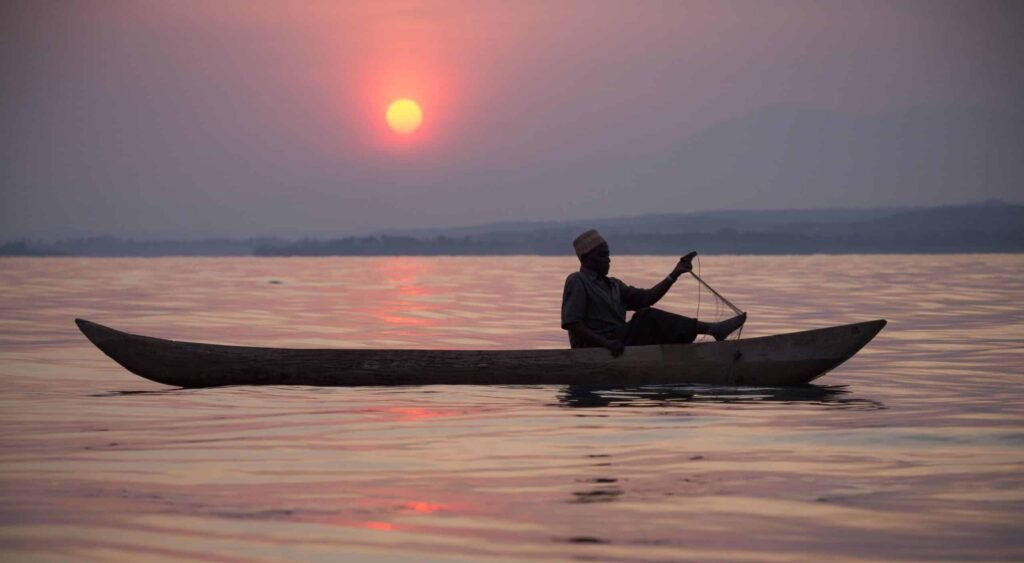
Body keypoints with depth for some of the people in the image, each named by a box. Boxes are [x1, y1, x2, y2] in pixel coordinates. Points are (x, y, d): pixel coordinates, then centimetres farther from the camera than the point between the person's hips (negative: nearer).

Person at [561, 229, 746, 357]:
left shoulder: (612, 285, 21)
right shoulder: (577, 282, -3)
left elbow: (646, 298, 15)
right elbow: (571, 323, -14)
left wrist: (675, 274, 5)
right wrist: (605, 343, -24)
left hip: (618, 344, 9)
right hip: (595, 352, -9)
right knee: (647, 317, -24)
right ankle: (711, 329, -27)